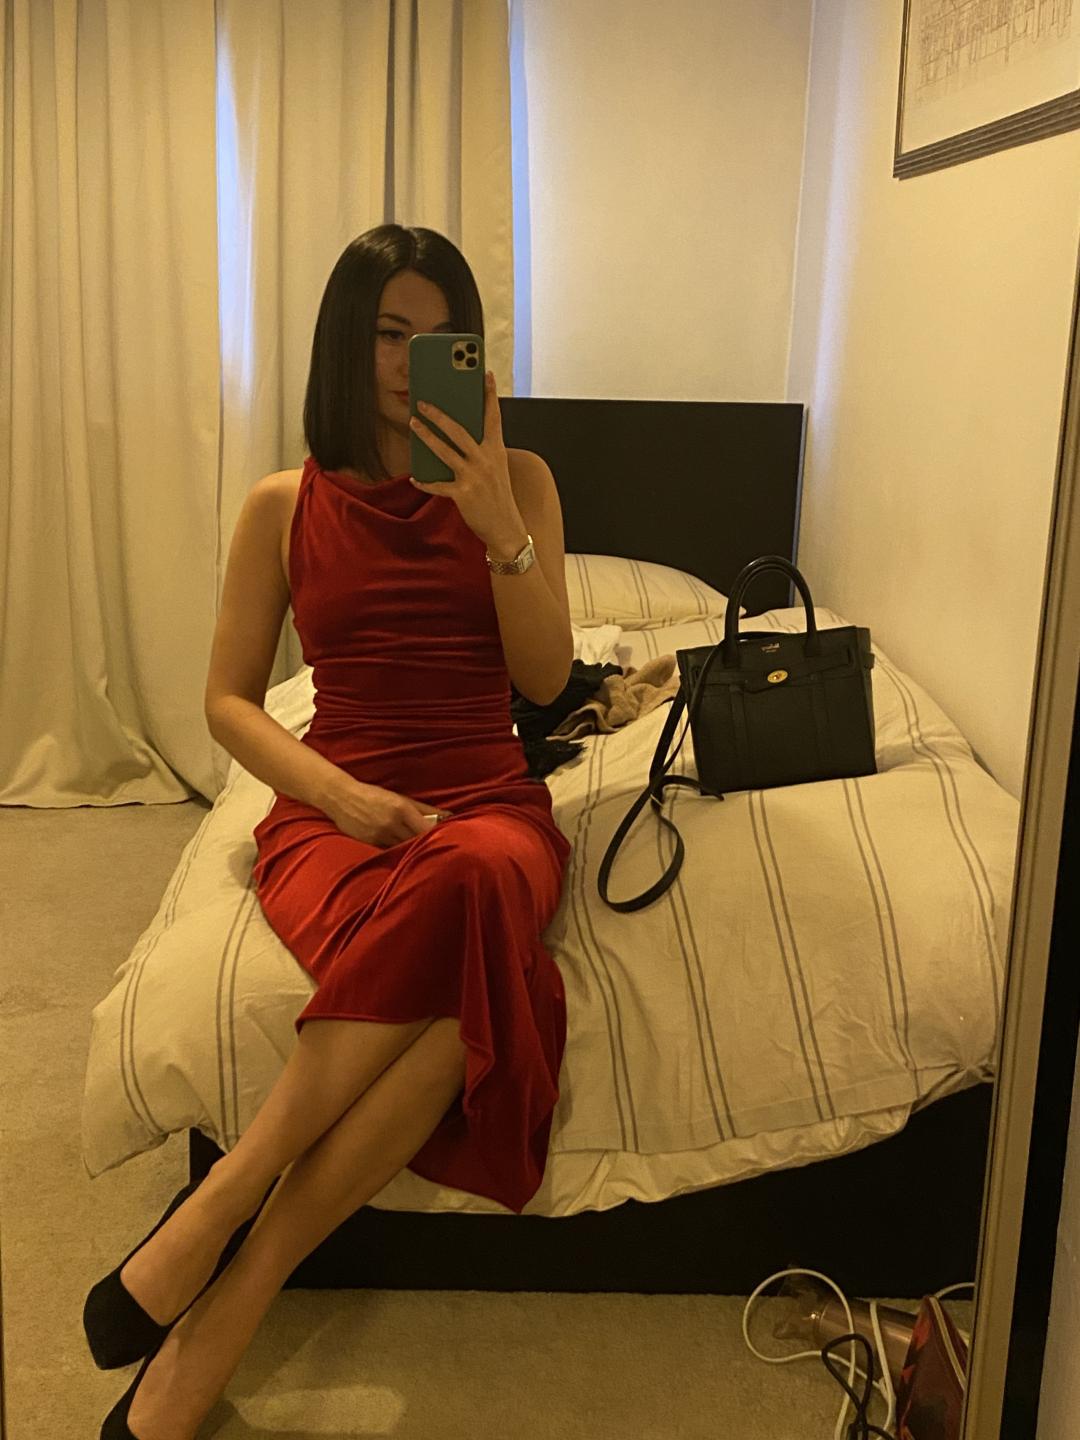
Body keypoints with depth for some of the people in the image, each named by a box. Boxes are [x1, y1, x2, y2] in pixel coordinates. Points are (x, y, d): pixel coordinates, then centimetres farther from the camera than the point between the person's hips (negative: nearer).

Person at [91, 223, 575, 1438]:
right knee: (450, 987, -37)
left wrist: (499, 525, -11)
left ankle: (221, 1216, -31)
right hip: (335, 809, -1)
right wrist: (340, 792, -11)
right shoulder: (285, 506, 9)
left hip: (489, 805, 2)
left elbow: (546, 678, 3)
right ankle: (234, 1296, -26)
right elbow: (227, 701, 7)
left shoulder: (517, 480, 11)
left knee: (465, 889, -40)